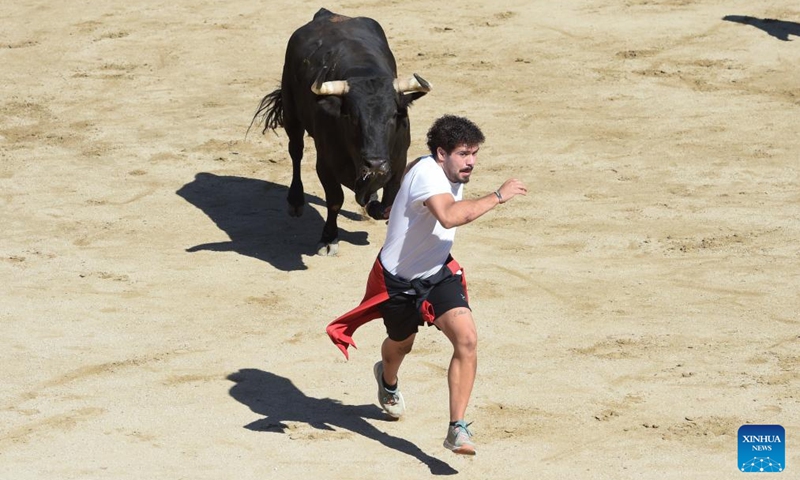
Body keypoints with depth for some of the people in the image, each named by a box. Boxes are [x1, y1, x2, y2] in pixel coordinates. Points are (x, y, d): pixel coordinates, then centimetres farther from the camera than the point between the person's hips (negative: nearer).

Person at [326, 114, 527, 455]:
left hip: (438, 273, 5)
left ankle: (457, 428, -16)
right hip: (399, 279, -5)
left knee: (467, 339, -20)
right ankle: (388, 380, 62)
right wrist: (498, 196, -45)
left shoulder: (451, 173, -4)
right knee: (401, 344, 22)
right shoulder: (427, 173, -31)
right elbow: (449, 216, -51)